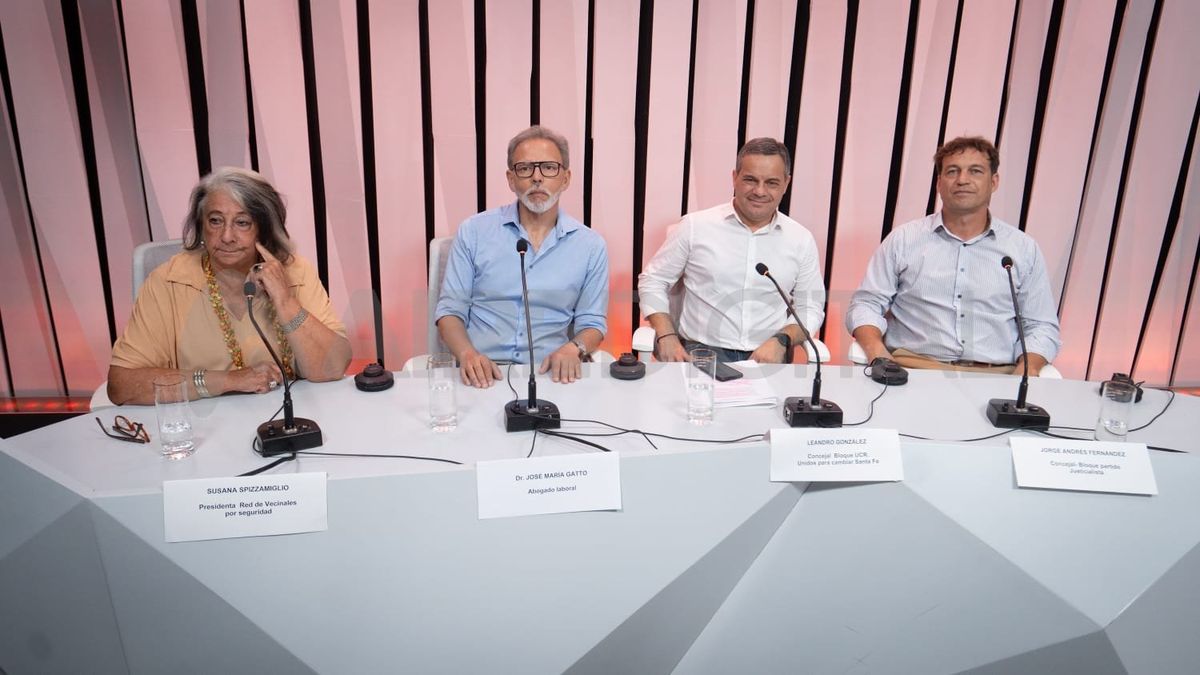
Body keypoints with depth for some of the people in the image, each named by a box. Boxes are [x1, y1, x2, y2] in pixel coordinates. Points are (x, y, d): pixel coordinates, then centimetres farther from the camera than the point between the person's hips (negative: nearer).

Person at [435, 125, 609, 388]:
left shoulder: (591, 245, 5)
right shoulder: (473, 232, 5)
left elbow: (592, 322, 11)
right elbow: (450, 309, 5)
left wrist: (573, 348, -12)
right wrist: (467, 354, -14)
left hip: (551, 374, 1)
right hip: (483, 374, -1)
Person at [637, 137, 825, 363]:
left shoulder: (802, 240, 8)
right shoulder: (695, 226, 1)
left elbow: (810, 308, 13)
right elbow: (653, 280, 8)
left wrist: (781, 341, -7)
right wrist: (667, 337, -6)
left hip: (767, 356, 3)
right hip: (701, 351, -3)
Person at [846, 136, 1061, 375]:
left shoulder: (1024, 249, 15)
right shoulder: (903, 239, 11)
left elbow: (1042, 327, 15)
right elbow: (866, 304, 8)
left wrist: (1027, 368, -6)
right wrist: (876, 350, -12)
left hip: (995, 374, 3)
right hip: (912, 369, -2)